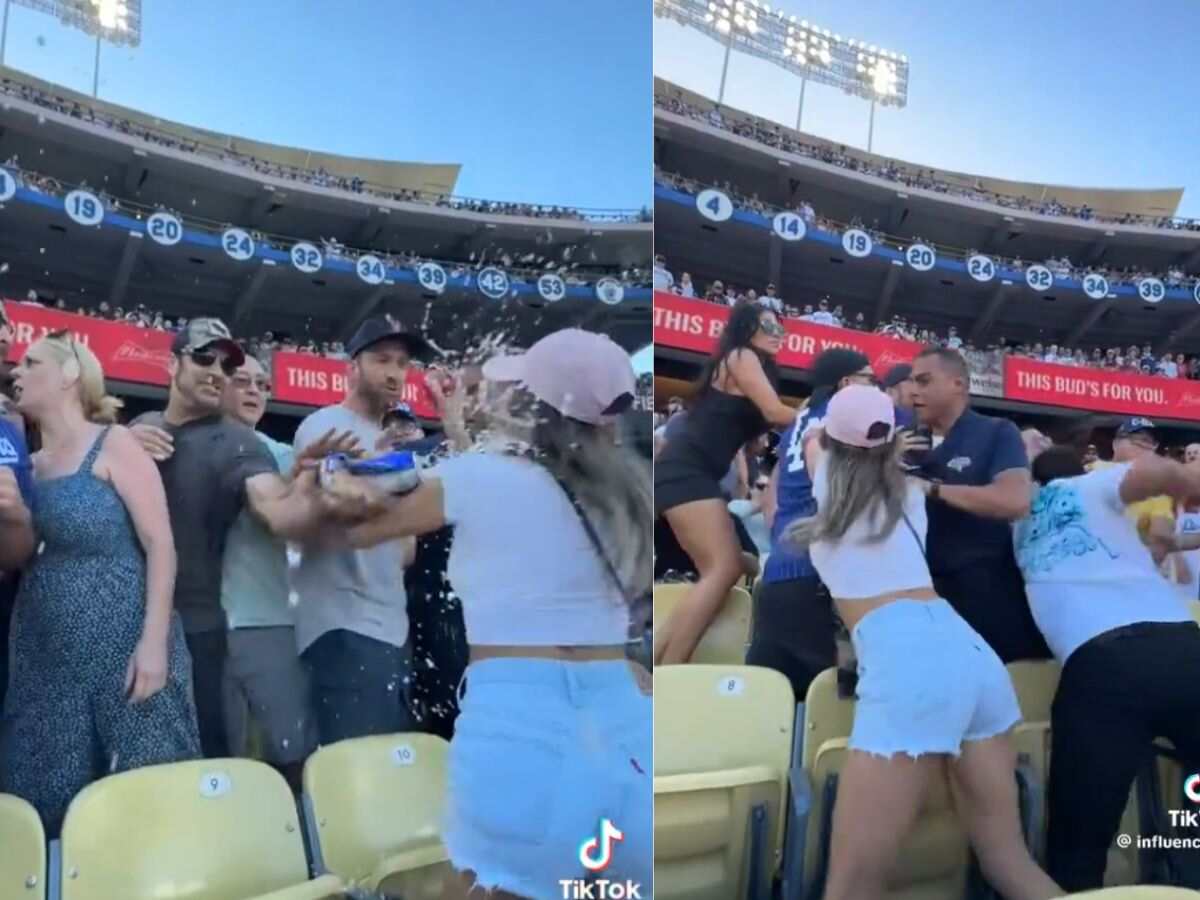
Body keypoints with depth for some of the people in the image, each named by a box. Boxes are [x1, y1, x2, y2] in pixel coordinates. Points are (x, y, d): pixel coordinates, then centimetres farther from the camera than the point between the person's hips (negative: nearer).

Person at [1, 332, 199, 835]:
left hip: (124, 644, -6)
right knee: (46, 801, 7)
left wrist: (154, 642, -17)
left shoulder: (113, 444, -2)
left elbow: (160, 544, -10)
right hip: (47, 657, 6)